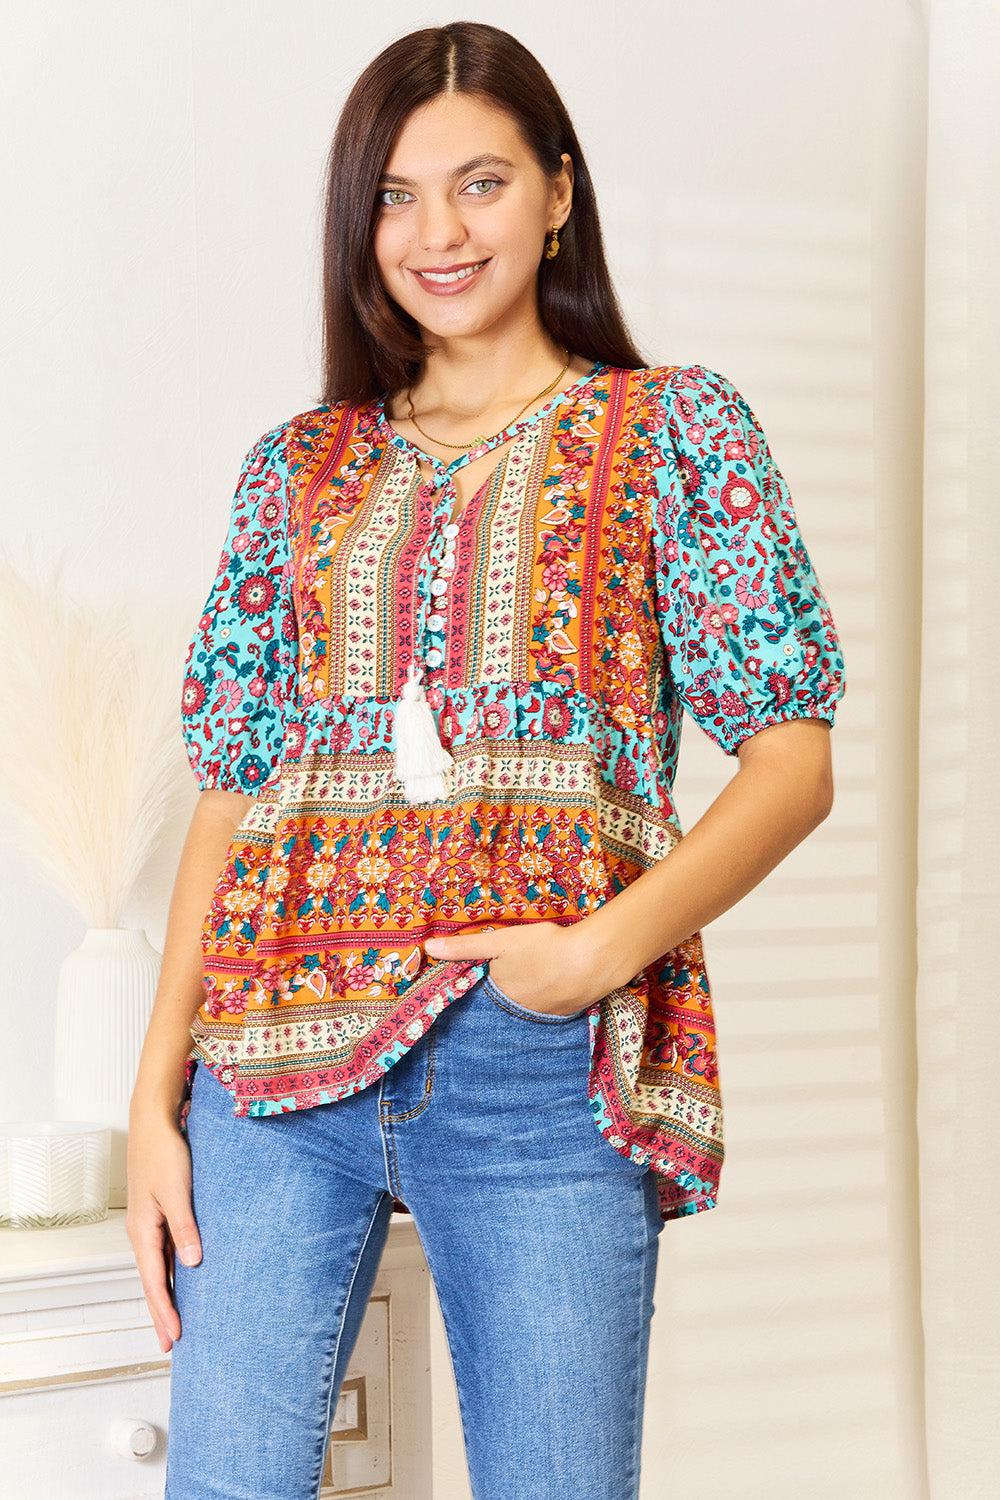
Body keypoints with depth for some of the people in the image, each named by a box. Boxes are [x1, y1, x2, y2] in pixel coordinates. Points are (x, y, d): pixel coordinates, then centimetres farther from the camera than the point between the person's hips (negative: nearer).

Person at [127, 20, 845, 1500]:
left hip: (545, 1061, -2)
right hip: (280, 1048, 3)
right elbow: (232, 792, 12)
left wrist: (608, 946, -15)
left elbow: (795, 758, 0)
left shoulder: (675, 427, 7)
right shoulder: (298, 468, 16)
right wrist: (156, 1095, 3)